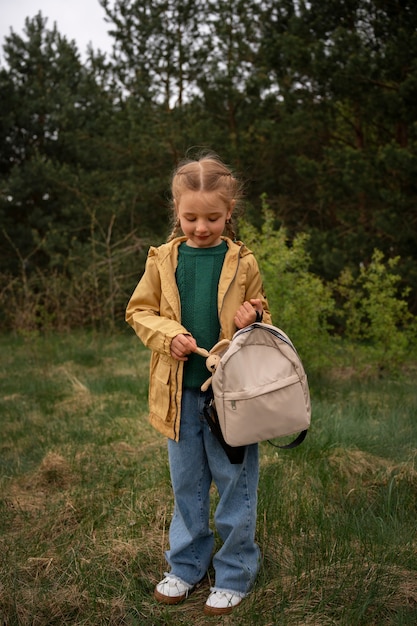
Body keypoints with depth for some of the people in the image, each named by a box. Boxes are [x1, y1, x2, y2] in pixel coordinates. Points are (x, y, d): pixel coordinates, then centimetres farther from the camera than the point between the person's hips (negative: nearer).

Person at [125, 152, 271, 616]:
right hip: (179, 389, 2)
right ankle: (186, 566, 33)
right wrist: (168, 335, -12)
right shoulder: (163, 260, 1)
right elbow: (139, 311, 7)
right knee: (186, 484, 15)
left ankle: (234, 574, 23)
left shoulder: (242, 263, -2)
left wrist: (253, 320, -15)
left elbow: (262, 320, 8)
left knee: (234, 483, 6)